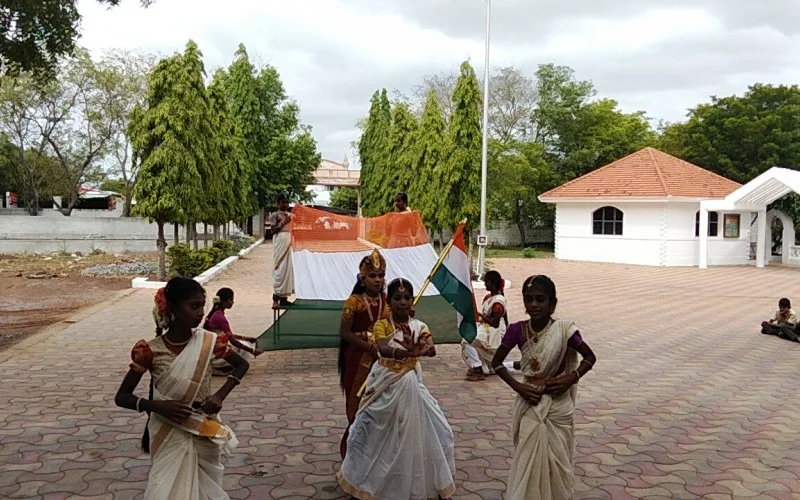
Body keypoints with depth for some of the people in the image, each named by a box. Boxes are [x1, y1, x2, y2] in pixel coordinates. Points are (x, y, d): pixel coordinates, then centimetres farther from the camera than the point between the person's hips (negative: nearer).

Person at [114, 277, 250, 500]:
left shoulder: (209, 342, -9)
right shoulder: (150, 350, -14)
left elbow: (242, 364, 7)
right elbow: (121, 397, -8)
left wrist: (220, 395, -8)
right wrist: (158, 406, -24)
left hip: (204, 434, 2)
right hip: (169, 437, -2)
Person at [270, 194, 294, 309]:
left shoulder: (290, 215, 15)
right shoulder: (275, 215, -3)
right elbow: (273, 230, -10)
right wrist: (283, 223, -18)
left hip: (288, 242, 7)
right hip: (279, 242, -7)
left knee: (288, 268, 7)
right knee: (280, 268, -10)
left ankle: (284, 297, 14)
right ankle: (276, 298, -8)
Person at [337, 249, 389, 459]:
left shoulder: (387, 301, 4)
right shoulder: (354, 302, -11)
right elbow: (345, 332, -12)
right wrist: (369, 347, -18)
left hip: (382, 360, 5)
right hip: (359, 359, -5)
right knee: (358, 404, 3)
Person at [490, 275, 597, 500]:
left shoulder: (564, 330, -14)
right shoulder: (517, 330, -10)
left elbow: (590, 357, -1)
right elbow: (496, 362, 0)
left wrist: (570, 379, -15)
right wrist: (517, 386, -11)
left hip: (558, 405, -1)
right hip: (529, 404, 1)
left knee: (556, 459, 12)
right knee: (528, 459, 8)